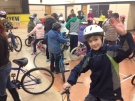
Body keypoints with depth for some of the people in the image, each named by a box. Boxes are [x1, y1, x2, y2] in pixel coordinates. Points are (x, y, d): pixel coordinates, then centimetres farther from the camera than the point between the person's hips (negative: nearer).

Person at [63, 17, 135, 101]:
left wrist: (124, 33, -47)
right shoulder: (89, 56, -2)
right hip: (94, 93, 4)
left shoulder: (112, 51, -15)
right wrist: (70, 82, -12)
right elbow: (78, 69, 3)